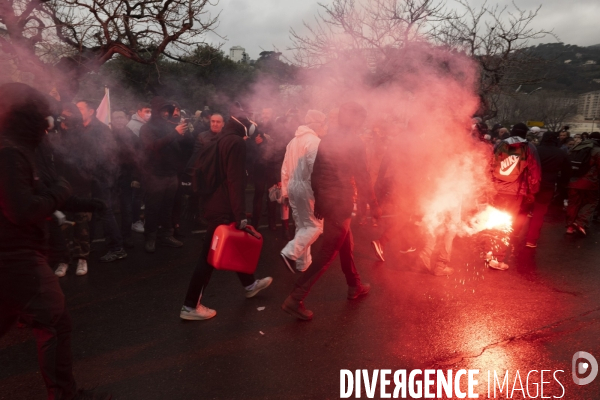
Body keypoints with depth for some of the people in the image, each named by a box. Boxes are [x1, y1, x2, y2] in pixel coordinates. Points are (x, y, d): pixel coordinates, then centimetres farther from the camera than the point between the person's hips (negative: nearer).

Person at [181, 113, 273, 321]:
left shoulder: (219, 142, 15)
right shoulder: (236, 142, -12)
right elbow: (236, 181, -21)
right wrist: (241, 215, -22)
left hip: (214, 204, 10)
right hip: (223, 208, -10)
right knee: (210, 256, -3)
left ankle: (250, 284, 41)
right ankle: (190, 306, 5)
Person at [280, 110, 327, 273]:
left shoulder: (294, 141, 14)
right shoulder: (314, 141, -12)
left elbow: (285, 168, 15)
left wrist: (285, 189, 18)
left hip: (293, 187, 9)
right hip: (307, 188, -9)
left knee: (302, 226, 15)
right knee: (315, 225, 1)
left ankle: (302, 264, 20)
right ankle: (290, 253, -9)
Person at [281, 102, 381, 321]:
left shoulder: (326, 139, 10)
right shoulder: (354, 142, -11)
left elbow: (315, 173, 11)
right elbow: (361, 177, -12)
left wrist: (318, 201, 19)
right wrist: (374, 205, -2)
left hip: (325, 201, 8)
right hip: (340, 204, -8)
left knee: (346, 244, 23)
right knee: (328, 253, -2)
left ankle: (355, 286, 39)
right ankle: (295, 298, -4)